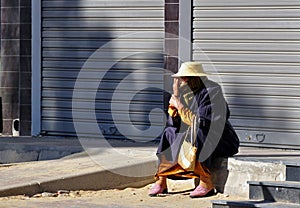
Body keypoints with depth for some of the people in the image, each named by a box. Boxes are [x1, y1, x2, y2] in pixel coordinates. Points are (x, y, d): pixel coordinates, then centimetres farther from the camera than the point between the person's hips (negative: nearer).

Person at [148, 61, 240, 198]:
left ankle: (207, 183, -32)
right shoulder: (186, 94, 6)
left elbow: (201, 122, -25)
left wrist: (180, 105, -18)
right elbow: (174, 124, 3)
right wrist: (175, 96, -5)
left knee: (196, 135, -33)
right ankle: (161, 181, -11)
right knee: (169, 133, -4)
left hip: (223, 142, -8)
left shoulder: (212, 92, -17)